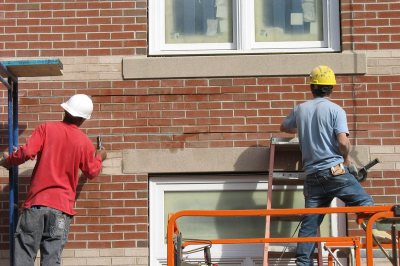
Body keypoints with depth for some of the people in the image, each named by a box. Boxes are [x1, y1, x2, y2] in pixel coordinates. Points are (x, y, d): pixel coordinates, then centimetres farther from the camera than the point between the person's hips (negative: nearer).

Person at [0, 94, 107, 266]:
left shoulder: (46, 128, 1)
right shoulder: (84, 142, 4)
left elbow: (27, 152, -10)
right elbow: (92, 173, 16)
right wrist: (99, 158, 37)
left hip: (36, 201, 0)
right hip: (62, 206, 0)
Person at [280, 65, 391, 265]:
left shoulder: (300, 110, 10)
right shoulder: (335, 110, -4)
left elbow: (284, 128, 29)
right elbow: (343, 142, -14)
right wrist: (346, 157, 6)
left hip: (312, 175, 4)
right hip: (335, 171, -4)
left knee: (309, 223, 6)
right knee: (365, 202, 3)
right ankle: (372, 229, -21)